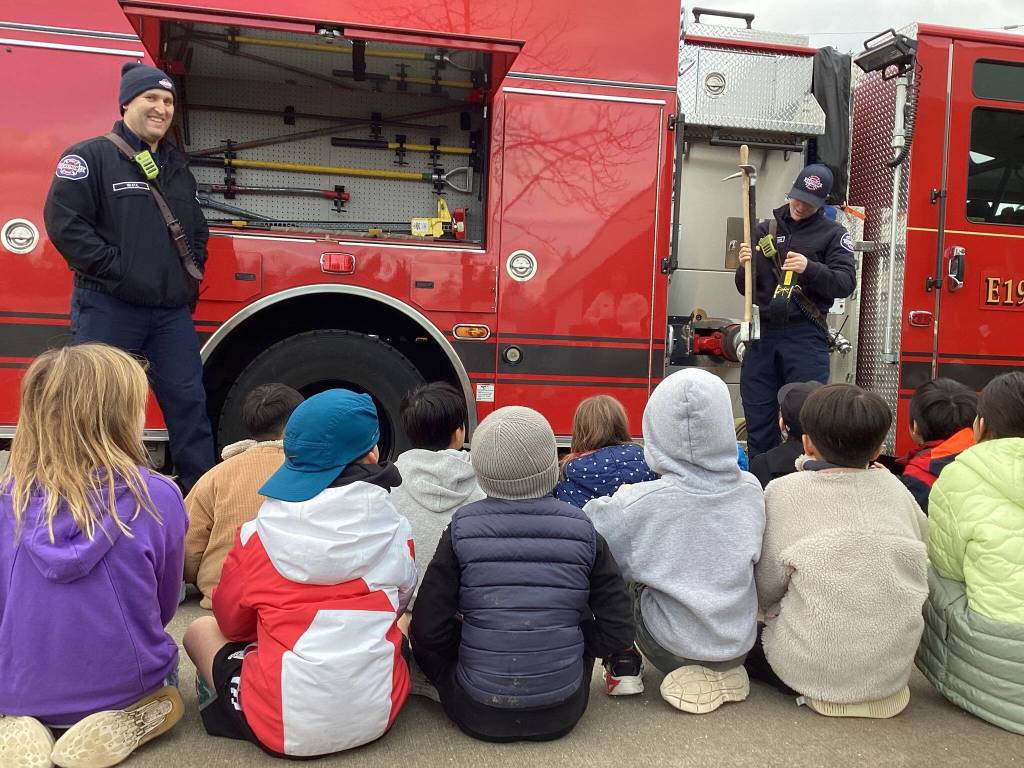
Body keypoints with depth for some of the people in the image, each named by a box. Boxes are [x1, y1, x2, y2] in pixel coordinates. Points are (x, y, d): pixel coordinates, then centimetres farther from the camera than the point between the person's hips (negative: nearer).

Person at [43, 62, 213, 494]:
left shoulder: (177, 167, 17)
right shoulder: (90, 157, -3)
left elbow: (197, 230, 25)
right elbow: (64, 223, -12)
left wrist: (192, 274, 10)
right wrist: (116, 270, -16)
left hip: (172, 310, 6)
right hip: (109, 308, -5)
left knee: (188, 400, 6)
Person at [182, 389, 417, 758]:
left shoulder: (258, 535, -8)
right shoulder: (395, 530, -6)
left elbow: (232, 621, 7)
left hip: (281, 727, 0)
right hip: (377, 715, 1)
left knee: (201, 630, 21)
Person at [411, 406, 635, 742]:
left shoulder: (462, 529, -10)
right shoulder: (582, 530, -8)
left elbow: (429, 629, -10)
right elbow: (617, 633, -6)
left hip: (479, 717, -1)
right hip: (560, 715, 1)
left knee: (422, 639, 22)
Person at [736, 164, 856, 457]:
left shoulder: (833, 234, 5)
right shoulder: (766, 230, 13)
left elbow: (845, 284, -7)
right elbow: (745, 288, 13)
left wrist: (810, 269, -23)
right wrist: (745, 265, -9)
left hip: (805, 337, -3)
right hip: (763, 334, 3)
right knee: (759, 425, 7)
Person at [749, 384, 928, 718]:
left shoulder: (784, 491, -11)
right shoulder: (894, 488, -1)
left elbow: (766, 588, -9)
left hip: (812, 670, -4)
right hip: (893, 672, 5)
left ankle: (813, 692, 9)